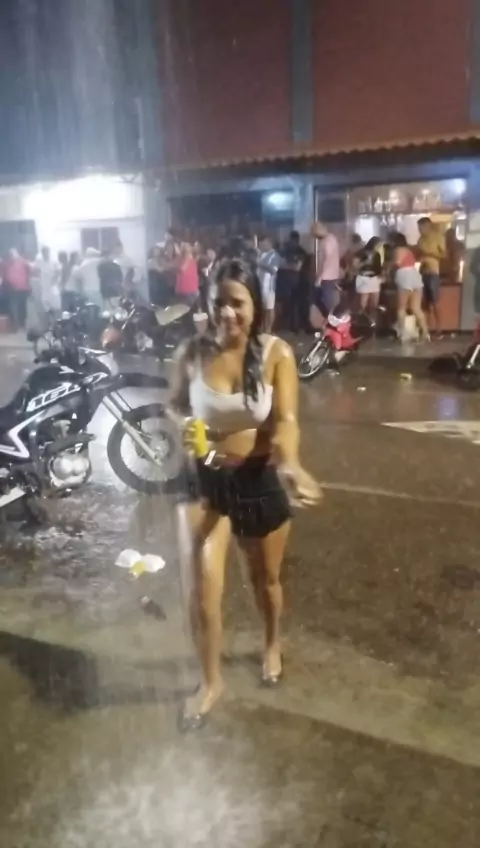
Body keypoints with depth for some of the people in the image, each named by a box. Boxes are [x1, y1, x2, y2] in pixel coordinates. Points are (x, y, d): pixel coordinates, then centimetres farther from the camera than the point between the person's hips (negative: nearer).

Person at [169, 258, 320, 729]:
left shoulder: (277, 354, -13)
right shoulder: (192, 353, -9)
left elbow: (285, 421, -20)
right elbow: (174, 405, 6)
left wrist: (290, 464, -41)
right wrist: (181, 426, -18)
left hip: (259, 480, 0)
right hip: (206, 480, 1)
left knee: (266, 577, 20)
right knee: (204, 588, -2)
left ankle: (272, 645, 53)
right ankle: (210, 682, 25)